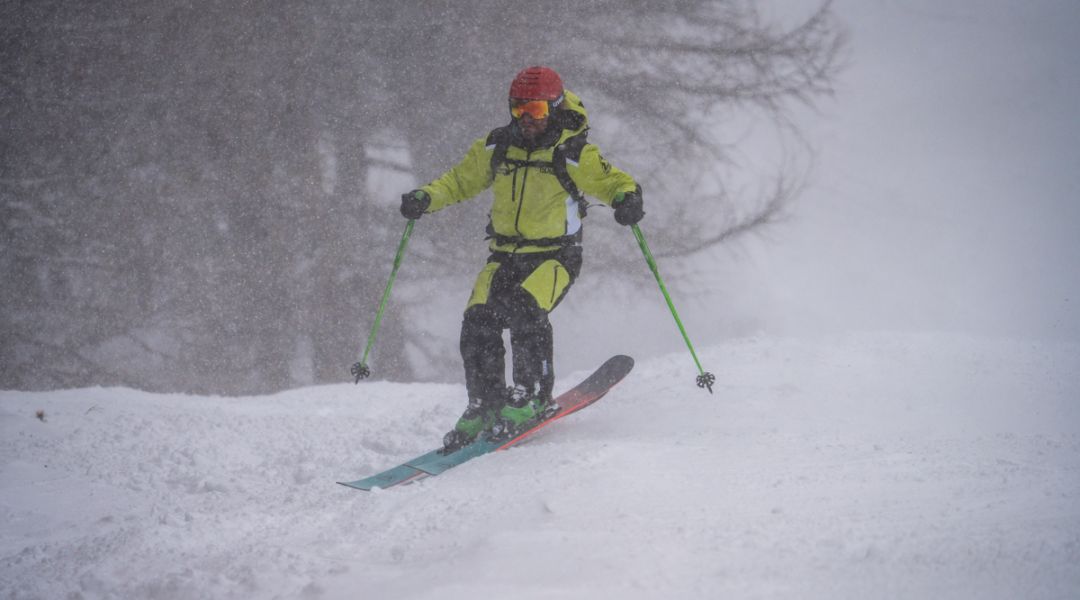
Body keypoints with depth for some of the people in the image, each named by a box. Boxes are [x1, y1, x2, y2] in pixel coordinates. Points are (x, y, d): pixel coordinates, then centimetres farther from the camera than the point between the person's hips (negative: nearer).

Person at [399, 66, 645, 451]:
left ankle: (533, 398, -17)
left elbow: (615, 182, -6)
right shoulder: (497, 148, 4)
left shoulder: (574, 155, -9)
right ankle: (485, 406, 1)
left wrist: (627, 199, -30)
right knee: (478, 321, -13)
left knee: (525, 310, -29)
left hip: (556, 256, -5)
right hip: (505, 256, 5)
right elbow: (461, 180, 16)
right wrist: (426, 198, -2)